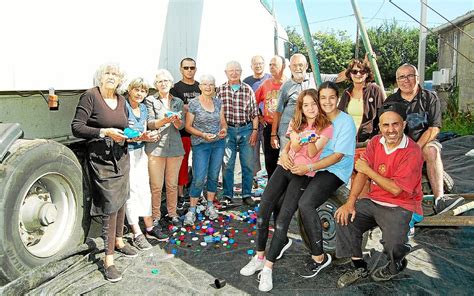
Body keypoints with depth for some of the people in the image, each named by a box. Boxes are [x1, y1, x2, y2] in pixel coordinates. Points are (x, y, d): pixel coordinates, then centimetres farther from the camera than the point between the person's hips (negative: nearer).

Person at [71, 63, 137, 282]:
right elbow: (76, 127, -13)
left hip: (122, 156, 6)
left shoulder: (121, 99, 9)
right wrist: (105, 132, -21)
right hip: (101, 158, -6)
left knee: (121, 200, 14)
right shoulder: (90, 96, -10)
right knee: (110, 205, -7)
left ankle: (118, 241, 36)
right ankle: (108, 259, 4)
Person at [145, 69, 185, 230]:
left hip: (175, 147, 3)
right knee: (156, 185, -1)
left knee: (172, 184, 10)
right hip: (156, 147, -3)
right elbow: (150, 124, -5)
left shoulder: (178, 102, 13)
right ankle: (155, 217, 12)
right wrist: (164, 120, -22)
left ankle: (172, 213, 25)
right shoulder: (150, 100, 4)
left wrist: (176, 120, -17)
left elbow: (181, 126, 6)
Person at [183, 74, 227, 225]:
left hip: (219, 143, 4)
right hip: (200, 145, -4)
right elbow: (188, 127, -5)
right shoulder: (193, 103, -7)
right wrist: (203, 135, -19)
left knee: (213, 176, 12)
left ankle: (210, 206, 27)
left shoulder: (218, 102, 7)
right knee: (199, 179, -7)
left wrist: (224, 129, -8)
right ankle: (192, 210, 8)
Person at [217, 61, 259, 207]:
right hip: (227, 130, -1)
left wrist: (255, 131, 0)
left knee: (248, 164, 3)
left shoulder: (248, 90, 5)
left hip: (246, 130, 1)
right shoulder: (220, 90, 2)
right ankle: (227, 195, 15)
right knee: (227, 164, 3)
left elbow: (254, 113, 6)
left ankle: (247, 195, 16)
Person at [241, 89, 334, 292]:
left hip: (303, 174, -4)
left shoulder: (326, 127, 0)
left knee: (282, 221, -15)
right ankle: (259, 258, 10)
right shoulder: (296, 123, 14)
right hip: (285, 167, 4)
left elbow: (311, 154, -6)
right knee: (262, 213, -6)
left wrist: (312, 141, -28)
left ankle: (267, 268, -5)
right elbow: (293, 147, 3)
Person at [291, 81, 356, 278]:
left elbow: (338, 156, -15)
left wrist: (309, 168, -23)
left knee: (305, 204, -27)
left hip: (335, 171, -7)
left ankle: (319, 257, -12)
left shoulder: (346, 122, -9)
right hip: (312, 168, 7)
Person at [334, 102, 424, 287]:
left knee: (392, 244, -26)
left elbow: (396, 189, -21)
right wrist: (350, 202, -13)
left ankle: (396, 265, 14)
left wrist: (368, 170, -16)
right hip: (373, 201, 6)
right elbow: (361, 173, -3)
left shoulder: (412, 152, -16)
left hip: (400, 206, -5)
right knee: (344, 218, -14)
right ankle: (359, 267, 4)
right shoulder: (376, 142, 2)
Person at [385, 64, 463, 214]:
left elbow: (434, 128, -5)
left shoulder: (430, 98, 4)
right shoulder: (391, 101, 10)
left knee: (431, 150, -34)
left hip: (424, 141, -1)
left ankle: (439, 199, -40)